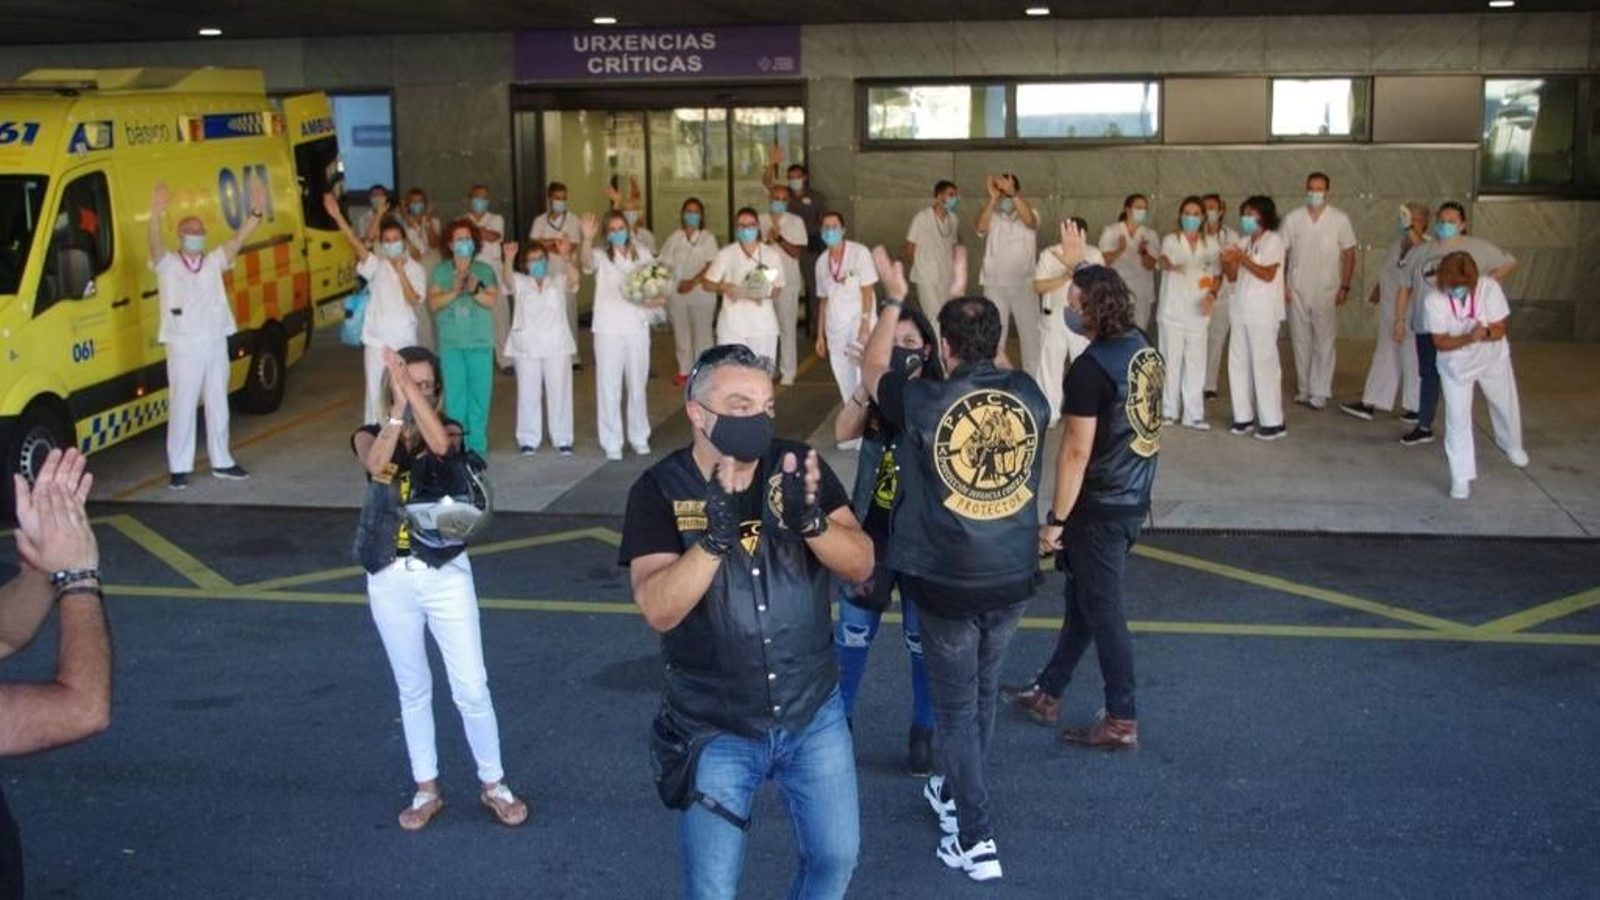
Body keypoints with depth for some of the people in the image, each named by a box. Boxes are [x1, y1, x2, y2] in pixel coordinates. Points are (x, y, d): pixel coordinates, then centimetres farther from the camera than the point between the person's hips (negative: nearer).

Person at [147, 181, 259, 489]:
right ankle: (179, 468, 6)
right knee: (182, 408, -1)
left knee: (218, 405, 13)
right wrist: (156, 216, -42)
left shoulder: (214, 262, 8)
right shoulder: (168, 264, -2)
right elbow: (155, 245, -22)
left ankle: (221, 461, 24)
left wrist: (255, 213, -19)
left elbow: (238, 240, -4)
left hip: (216, 345, 4)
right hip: (184, 348, -4)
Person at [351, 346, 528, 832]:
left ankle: (493, 784, 19)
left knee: (472, 689, 1)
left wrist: (411, 387, -30)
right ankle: (426, 789, 26)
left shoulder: (449, 430, -1)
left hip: (446, 574, -1)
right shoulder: (369, 436, 1)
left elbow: (440, 444, -27)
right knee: (413, 689, 13)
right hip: (391, 579, 1)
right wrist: (398, 406, -29)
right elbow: (377, 465, -23)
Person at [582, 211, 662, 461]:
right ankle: (612, 443, 7)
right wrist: (587, 240, -46)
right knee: (609, 387, 0)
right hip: (608, 330, -2)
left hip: (637, 328, 3)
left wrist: (658, 300, -10)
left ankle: (639, 438, 25)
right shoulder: (601, 256, -2)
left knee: (638, 386, 12)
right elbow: (587, 261, -26)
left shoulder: (643, 255, 7)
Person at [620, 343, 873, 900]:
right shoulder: (659, 492, -14)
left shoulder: (800, 468, -8)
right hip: (715, 729, -2)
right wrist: (715, 536, -39)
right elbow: (658, 609, -24)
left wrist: (810, 521, -33)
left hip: (813, 713, 2)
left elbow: (860, 565, -14)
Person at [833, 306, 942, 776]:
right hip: (871, 531, 2)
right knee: (853, 631, 9)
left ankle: (923, 732, 22)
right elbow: (843, 433, -14)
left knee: (923, 638, 8)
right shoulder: (874, 397, 1)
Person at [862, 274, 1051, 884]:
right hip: (1013, 579, 4)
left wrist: (894, 300, 14)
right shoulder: (1029, 395, -7)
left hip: (946, 584, -4)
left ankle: (976, 840, 8)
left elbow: (872, 368, 3)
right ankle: (956, 793, 43)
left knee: (956, 707, 8)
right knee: (983, 693, 22)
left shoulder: (924, 404, -18)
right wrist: (969, 309, 27)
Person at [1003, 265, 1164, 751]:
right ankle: (1047, 693, 33)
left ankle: (1121, 721, 16)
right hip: (1135, 497, 8)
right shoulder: (1144, 349, 3)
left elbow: (1077, 451, -23)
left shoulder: (1091, 368, -23)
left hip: (1100, 507, -8)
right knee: (1082, 597, 19)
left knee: (1102, 609, 5)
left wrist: (1055, 519, -16)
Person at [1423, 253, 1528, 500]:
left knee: (1506, 405, 22)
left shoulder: (1489, 288, -28)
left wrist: (1484, 333, -42)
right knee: (1457, 419, -5)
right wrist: (1470, 337, -39)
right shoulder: (1434, 300, -28)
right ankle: (1461, 478, 7)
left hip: (1493, 359, 2)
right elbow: (1441, 342, -23)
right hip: (1456, 365, -2)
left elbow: (1499, 330, -20)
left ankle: (1512, 446, 54)